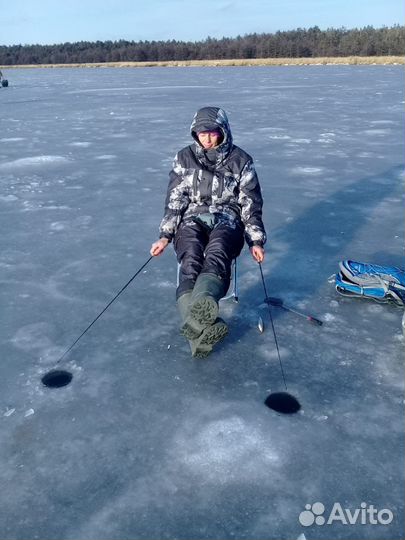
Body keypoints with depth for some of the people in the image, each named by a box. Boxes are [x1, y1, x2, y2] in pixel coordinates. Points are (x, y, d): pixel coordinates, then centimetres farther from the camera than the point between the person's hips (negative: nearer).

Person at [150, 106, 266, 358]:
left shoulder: (240, 160, 7)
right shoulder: (185, 158, 12)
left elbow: (251, 204, 8)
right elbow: (174, 200, 10)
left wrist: (256, 241, -1)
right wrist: (165, 236, 0)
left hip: (227, 220, -1)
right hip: (192, 219, 2)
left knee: (216, 255, -37)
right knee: (191, 261, -32)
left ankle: (197, 313, -65)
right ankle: (200, 328, -53)